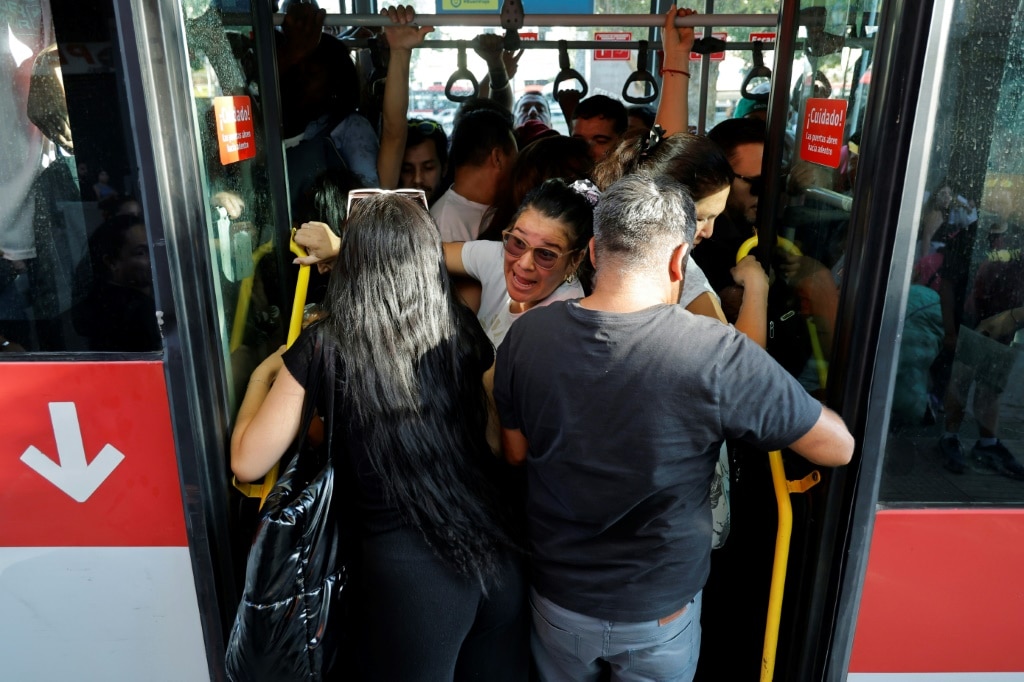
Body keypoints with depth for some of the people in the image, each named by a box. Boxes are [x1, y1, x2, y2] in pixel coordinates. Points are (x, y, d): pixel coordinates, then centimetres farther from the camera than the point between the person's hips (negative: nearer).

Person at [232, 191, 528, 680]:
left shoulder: (325, 348, -10)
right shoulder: (462, 330, 0)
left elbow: (247, 464, -4)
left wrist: (262, 377, 13)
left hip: (409, 570, -3)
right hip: (496, 552, 4)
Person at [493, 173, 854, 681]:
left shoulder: (524, 337, -17)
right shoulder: (718, 356, -28)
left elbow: (516, 453, -2)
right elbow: (839, 448, -14)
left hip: (556, 598, 3)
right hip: (659, 612, -2)